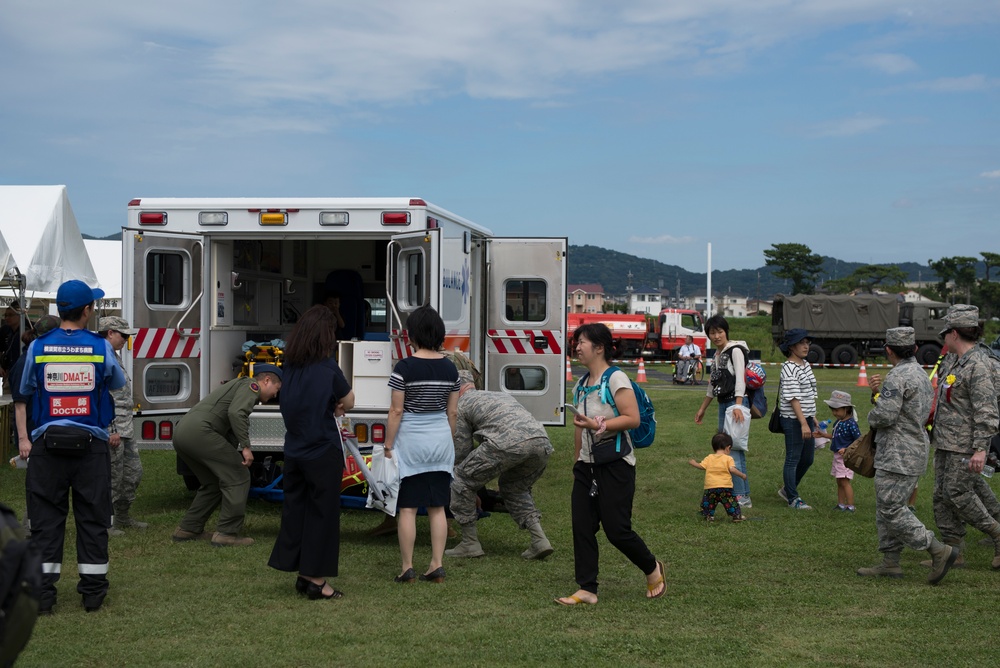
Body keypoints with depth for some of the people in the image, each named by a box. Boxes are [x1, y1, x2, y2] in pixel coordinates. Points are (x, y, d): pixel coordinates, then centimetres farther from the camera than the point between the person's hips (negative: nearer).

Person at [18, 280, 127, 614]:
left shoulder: (38, 347, -2)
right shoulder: (101, 347, -5)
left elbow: (25, 391, 11)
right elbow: (118, 383, 13)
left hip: (47, 444, 1)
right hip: (91, 445, 0)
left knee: (46, 518, 5)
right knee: (93, 518, 8)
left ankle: (42, 592, 5)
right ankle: (93, 591, 13)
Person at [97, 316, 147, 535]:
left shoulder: (114, 356, 17)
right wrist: (111, 431, -23)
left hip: (124, 429, 10)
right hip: (111, 429, -10)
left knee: (133, 473, 15)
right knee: (112, 478, -3)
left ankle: (122, 517, 28)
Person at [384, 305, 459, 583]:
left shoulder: (405, 367, -12)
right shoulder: (450, 368, 3)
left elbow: (396, 411, -12)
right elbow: (453, 412, 8)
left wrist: (388, 445, -4)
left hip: (411, 440, -5)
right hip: (441, 439, 5)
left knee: (407, 508, 1)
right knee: (437, 508, 9)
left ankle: (407, 568, 4)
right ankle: (436, 566, 10)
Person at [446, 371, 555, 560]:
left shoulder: (461, 405, 19)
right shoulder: (501, 395, 40)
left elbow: (462, 451, 19)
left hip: (509, 443, -7)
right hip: (542, 441, 7)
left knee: (461, 481, 13)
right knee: (514, 489, 32)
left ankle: (470, 543, 16)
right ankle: (539, 539, 14)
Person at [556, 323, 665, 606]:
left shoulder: (616, 379, -10)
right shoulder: (581, 384, 13)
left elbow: (633, 418, -19)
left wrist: (598, 425, -26)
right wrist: (576, 464, 21)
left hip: (615, 464, -8)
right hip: (587, 464, 8)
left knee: (616, 529, -5)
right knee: (582, 527, 0)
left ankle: (653, 569, 20)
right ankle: (587, 590, 5)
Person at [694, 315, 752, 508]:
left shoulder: (735, 350, -7)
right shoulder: (717, 355, 18)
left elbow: (740, 379, -17)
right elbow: (713, 384, 27)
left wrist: (738, 406, -28)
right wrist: (702, 409, 30)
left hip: (737, 403, -9)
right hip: (723, 404, 9)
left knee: (733, 449, -13)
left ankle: (742, 497, -13)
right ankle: (743, 494, 12)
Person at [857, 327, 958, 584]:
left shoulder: (897, 377, -18)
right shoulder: (921, 374, 15)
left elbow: (884, 416, -23)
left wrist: (872, 416, -1)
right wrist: (879, 391, 8)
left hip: (898, 455, -10)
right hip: (915, 450, 10)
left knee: (891, 509, -9)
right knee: (886, 508, 14)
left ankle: (939, 550, -9)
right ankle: (890, 563, 16)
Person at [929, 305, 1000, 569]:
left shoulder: (978, 365, -17)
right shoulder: (952, 359, 11)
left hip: (966, 442, -9)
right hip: (945, 440, 9)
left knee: (957, 492, -7)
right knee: (942, 494, 7)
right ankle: (954, 551, 13)